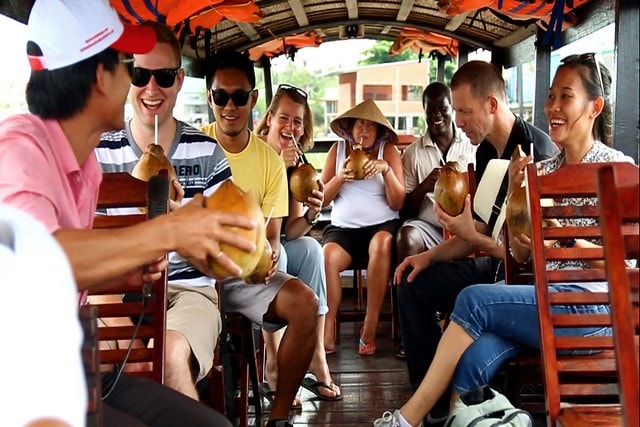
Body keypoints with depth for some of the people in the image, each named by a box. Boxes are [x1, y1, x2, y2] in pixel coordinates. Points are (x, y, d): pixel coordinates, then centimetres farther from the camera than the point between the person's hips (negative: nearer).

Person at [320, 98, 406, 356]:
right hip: (343, 227, 1)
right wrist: (340, 177, -12)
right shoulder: (338, 150, 11)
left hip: (382, 225, -1)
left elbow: (397, 203, -3)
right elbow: (322, 199, 5)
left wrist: (386, 169, -16)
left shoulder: (388, 150, 6)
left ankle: (370, 328, -25)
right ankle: (327, 331, -20)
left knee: (381, 245, -36)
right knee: (326, 257, -31)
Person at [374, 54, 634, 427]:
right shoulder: (545, 169, 15)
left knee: (473, 300, -22)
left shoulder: (617, 168, -3)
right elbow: (520, 253, 11)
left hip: (592, 305, -5)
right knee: (474, 357, -24)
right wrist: (516, 194, -4)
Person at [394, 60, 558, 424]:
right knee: (412, 284, 8)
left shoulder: (535, 151, -21)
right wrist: (431, 256, 3)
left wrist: (471, 237, -22)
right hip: (497, 265, 10)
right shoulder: (487, 151, 7)